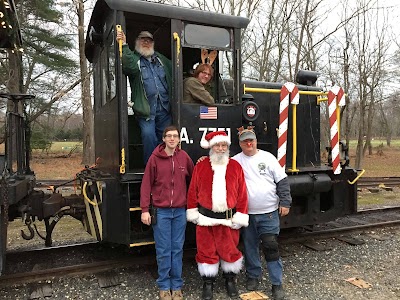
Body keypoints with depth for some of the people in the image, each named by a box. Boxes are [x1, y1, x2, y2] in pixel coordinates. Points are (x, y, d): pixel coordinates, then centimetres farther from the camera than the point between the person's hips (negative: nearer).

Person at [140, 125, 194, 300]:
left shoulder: (184, 157, 3)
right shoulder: (155, 158, -3)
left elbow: (192, 179, 12)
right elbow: (146, 185, -3)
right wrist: (145, 209, -8)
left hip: (180, 211, 2)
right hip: (161, 211, -2)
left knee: (177, 249, 10)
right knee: (163, 251, 6)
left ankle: (176, 286, 24)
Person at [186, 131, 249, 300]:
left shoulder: (236, 167, 0)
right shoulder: (201, 166, 0)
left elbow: (242, 193, 0)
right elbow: (192, 191, 2)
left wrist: (240, 216, -3)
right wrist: (193, 212, 1)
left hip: (229, 218, 1)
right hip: (205, 218, 0)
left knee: (230, 250, 12)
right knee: (207, 251, 9)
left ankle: (230, 280, 35)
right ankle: (208, 283, 28)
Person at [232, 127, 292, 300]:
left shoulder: (268, 158, -1)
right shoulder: (235, 161, 1)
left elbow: (282, 181, 0)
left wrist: (285, 203, -4)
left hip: (269, 213, -1)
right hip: (247, 214, 2)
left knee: (271, 248, 0)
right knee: (250, 247, 14)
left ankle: (277, 283, 14)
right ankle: (253, 276, 33)